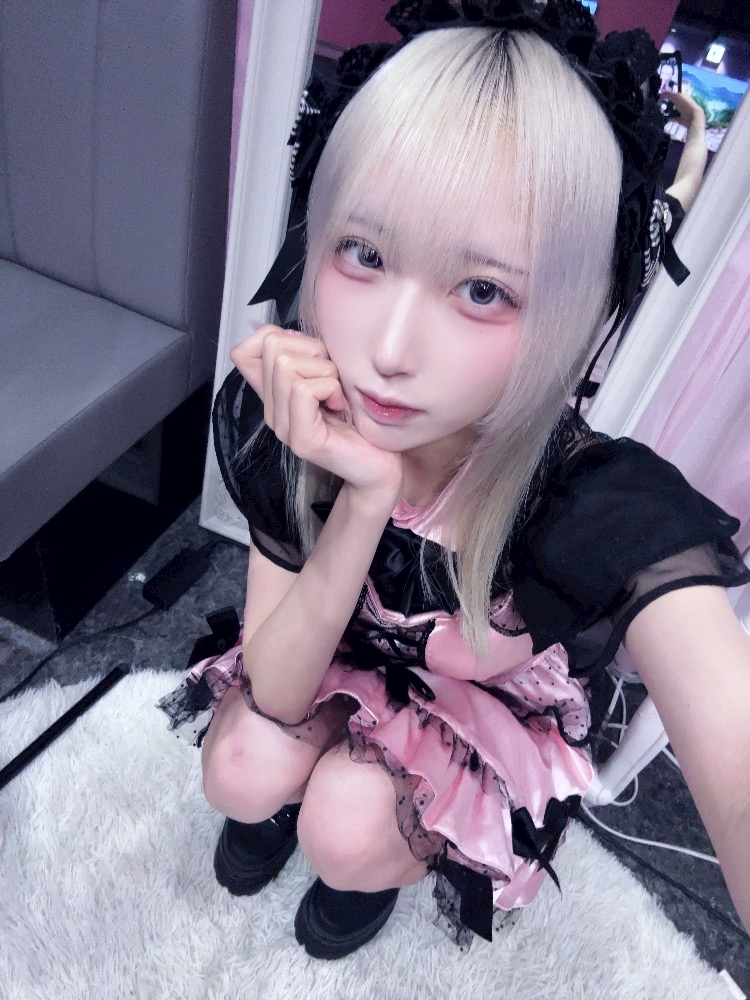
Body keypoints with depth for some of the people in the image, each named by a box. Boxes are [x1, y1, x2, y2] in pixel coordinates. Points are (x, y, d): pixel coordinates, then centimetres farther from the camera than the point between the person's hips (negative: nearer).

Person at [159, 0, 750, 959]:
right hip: (334, 672, 3)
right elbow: (275, 692, -24)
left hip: (495, 729, -2)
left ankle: (389, 856, 14)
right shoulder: (276, 417, -26)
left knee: (347, 827, -25)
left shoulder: (605, 513, -36)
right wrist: (367, 499, -40)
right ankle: (285, 793, 16)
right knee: (244, 770, -22)